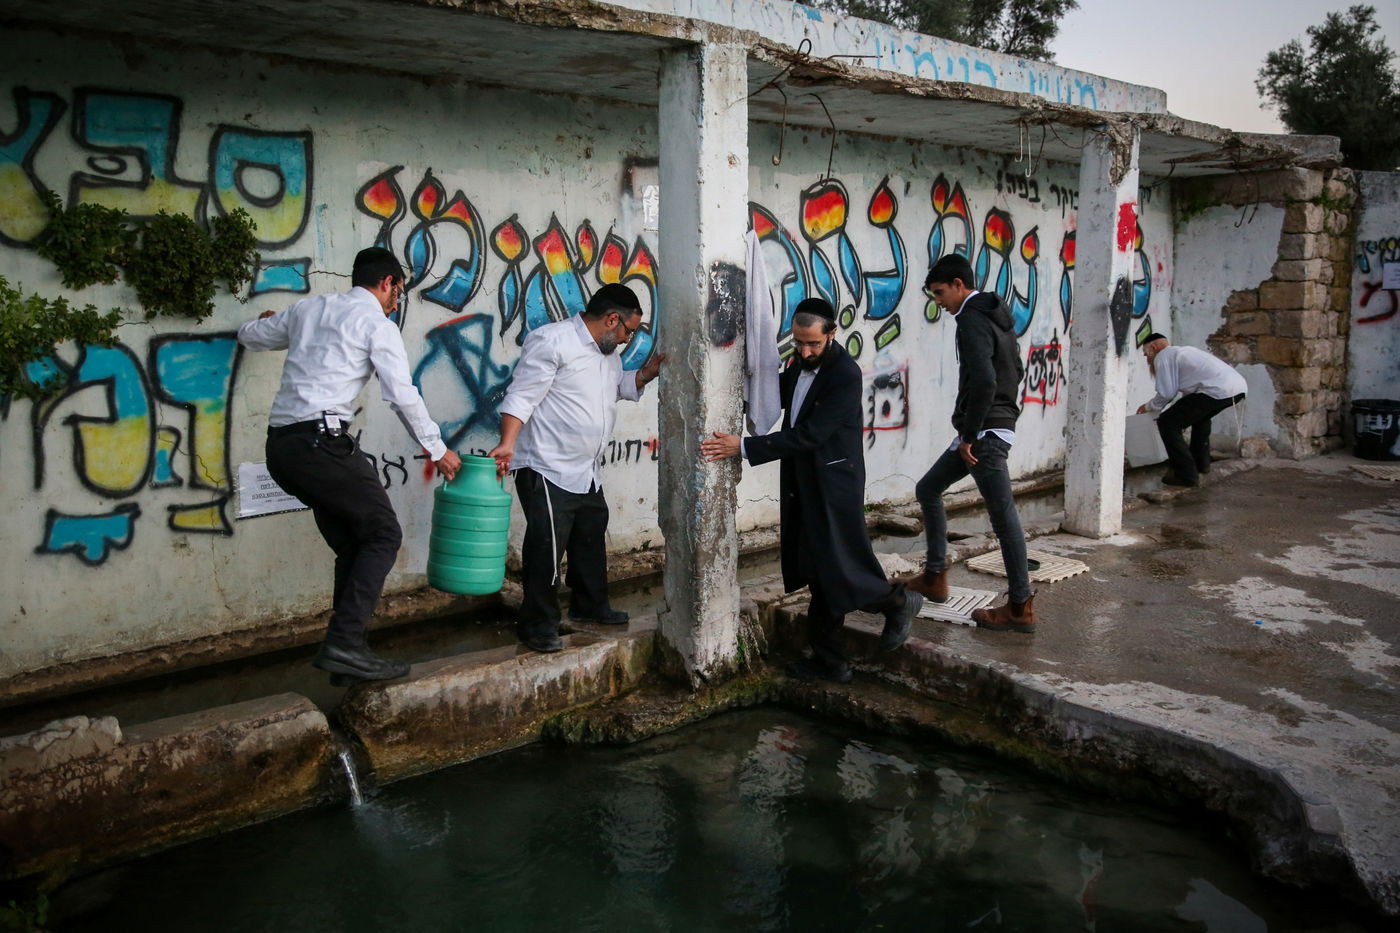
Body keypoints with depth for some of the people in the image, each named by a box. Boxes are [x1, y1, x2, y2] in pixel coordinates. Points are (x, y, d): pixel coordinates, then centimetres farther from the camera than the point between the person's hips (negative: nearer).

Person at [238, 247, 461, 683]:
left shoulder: (308, 308, 20)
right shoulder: (377, 324, 0)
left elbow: (250, 335, 32)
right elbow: (403, 395, -3)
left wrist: (269, 323, 55)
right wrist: (437, 449, 6)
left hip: (280, 446, 8)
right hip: (321, 439, -8)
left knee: (352, 545, 13)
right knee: (383, 534, -3)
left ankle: (346, 649, 12)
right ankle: (343, 644, -14)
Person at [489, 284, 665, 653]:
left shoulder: (608, 352, 14)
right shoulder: (552, 340, -16)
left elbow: (618, 385, 29)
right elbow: (522, 395, -20)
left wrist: (645, 374, 10)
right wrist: (507, 443, -28)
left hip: (587, 472, 10)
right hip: (549, 470, -10)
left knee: (592, 539, 21)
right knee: (547, 547, -6)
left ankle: (589, 605, 38)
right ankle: (537, 624, 6)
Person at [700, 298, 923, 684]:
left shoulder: (846, 376, -21)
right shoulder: (801, 363, 6)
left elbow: (808, 435, -25)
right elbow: (781, 390, 27)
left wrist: (744, 447, -26)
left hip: (833, 489, -8)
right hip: (803, 487, 8)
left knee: (841, 575, -4)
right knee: (821, 576, 13)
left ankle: (898, 601, 25)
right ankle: (829, 661, 23)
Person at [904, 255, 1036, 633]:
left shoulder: (972, 322, -15)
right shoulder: (996, 316, 17)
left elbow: (983, 382, -28)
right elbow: (1014, 370, 24)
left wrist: (969, 435, -20)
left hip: (985, 433, -11)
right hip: (998, 425, 11)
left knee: (1003, 516, -6)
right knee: (927, 489, 17)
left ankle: (1021, 607, -1)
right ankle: (934, 577, 22)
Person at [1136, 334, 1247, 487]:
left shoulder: (1163, 356, 5)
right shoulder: (1183, 350, 32)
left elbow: (1166, 393, -2)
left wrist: (1149, 407, 16)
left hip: (1218, 391, -10)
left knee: (1167, 423, -3)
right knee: (1199, 413, 37)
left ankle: (1187, 474, -5)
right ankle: (1201, 462, 42)